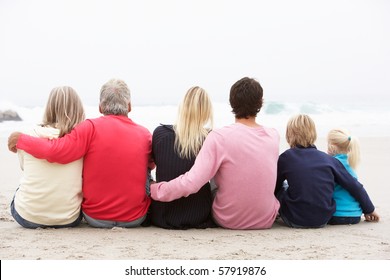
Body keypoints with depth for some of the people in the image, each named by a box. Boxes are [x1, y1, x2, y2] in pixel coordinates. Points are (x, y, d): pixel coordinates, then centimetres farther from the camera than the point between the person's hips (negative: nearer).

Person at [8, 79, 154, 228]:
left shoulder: (91, 128, -15)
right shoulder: (144, 134, -6)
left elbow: (55, 151, -23)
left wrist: (20, 139, -8)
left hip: (95, 218, -1)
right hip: (135, 219, 1)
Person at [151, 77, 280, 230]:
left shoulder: (219, 137, -21)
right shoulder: (273, 136, -7)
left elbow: (191, 183, -28)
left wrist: (153, 190, -14)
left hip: (228, 221, -2)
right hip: (266, 221, 3)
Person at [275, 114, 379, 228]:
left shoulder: (286, 158, -6)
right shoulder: (329, 159, 0)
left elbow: (274, 187, 7)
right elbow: (354, 186, 5)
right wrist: (369, 210, 19)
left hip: (296, 221, -3)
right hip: (322, 221, 3)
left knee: (281, 188, 22)